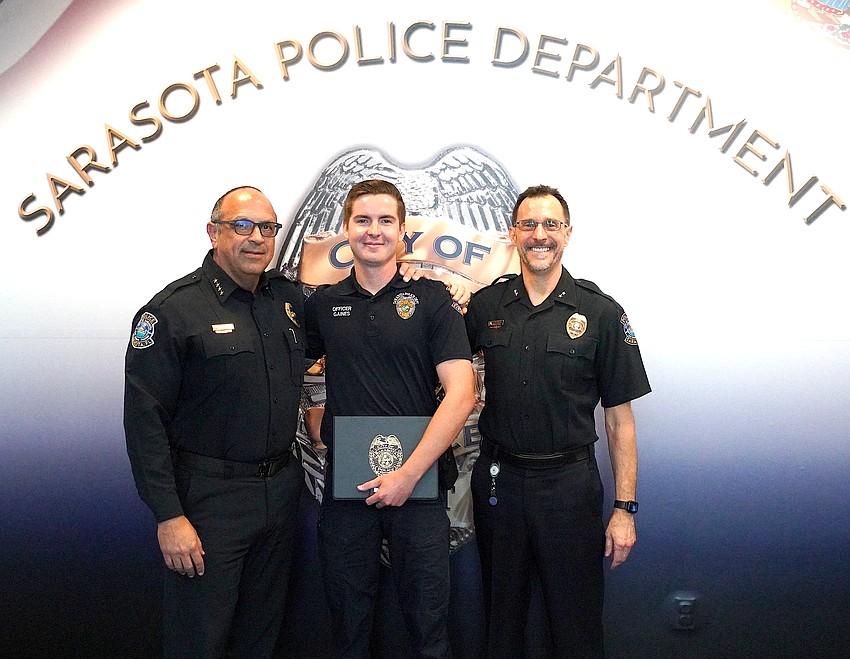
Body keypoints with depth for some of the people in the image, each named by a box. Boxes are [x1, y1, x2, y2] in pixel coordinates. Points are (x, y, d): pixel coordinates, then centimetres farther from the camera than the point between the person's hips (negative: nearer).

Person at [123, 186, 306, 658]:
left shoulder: (289, 298, 5)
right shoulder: (174, 309, -12)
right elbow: (145, 418, -14)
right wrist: (168, 516, -17)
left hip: (281, 490, 6)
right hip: (209, 498, -5)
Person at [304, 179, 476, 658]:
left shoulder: (432, 299, -3)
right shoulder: (323, 305, 7)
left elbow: (461, 395, -9)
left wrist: (409, 474, -14)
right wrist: (320, 435, 1)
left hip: (419, 483, -2)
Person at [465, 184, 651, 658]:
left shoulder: (602, 313, -5)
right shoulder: (485, 305, 1)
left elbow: (620, 418, -3)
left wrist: (625, 508, -6)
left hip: (569, 483, -2)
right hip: (498, 479, 2)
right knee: (502, 617, 19)